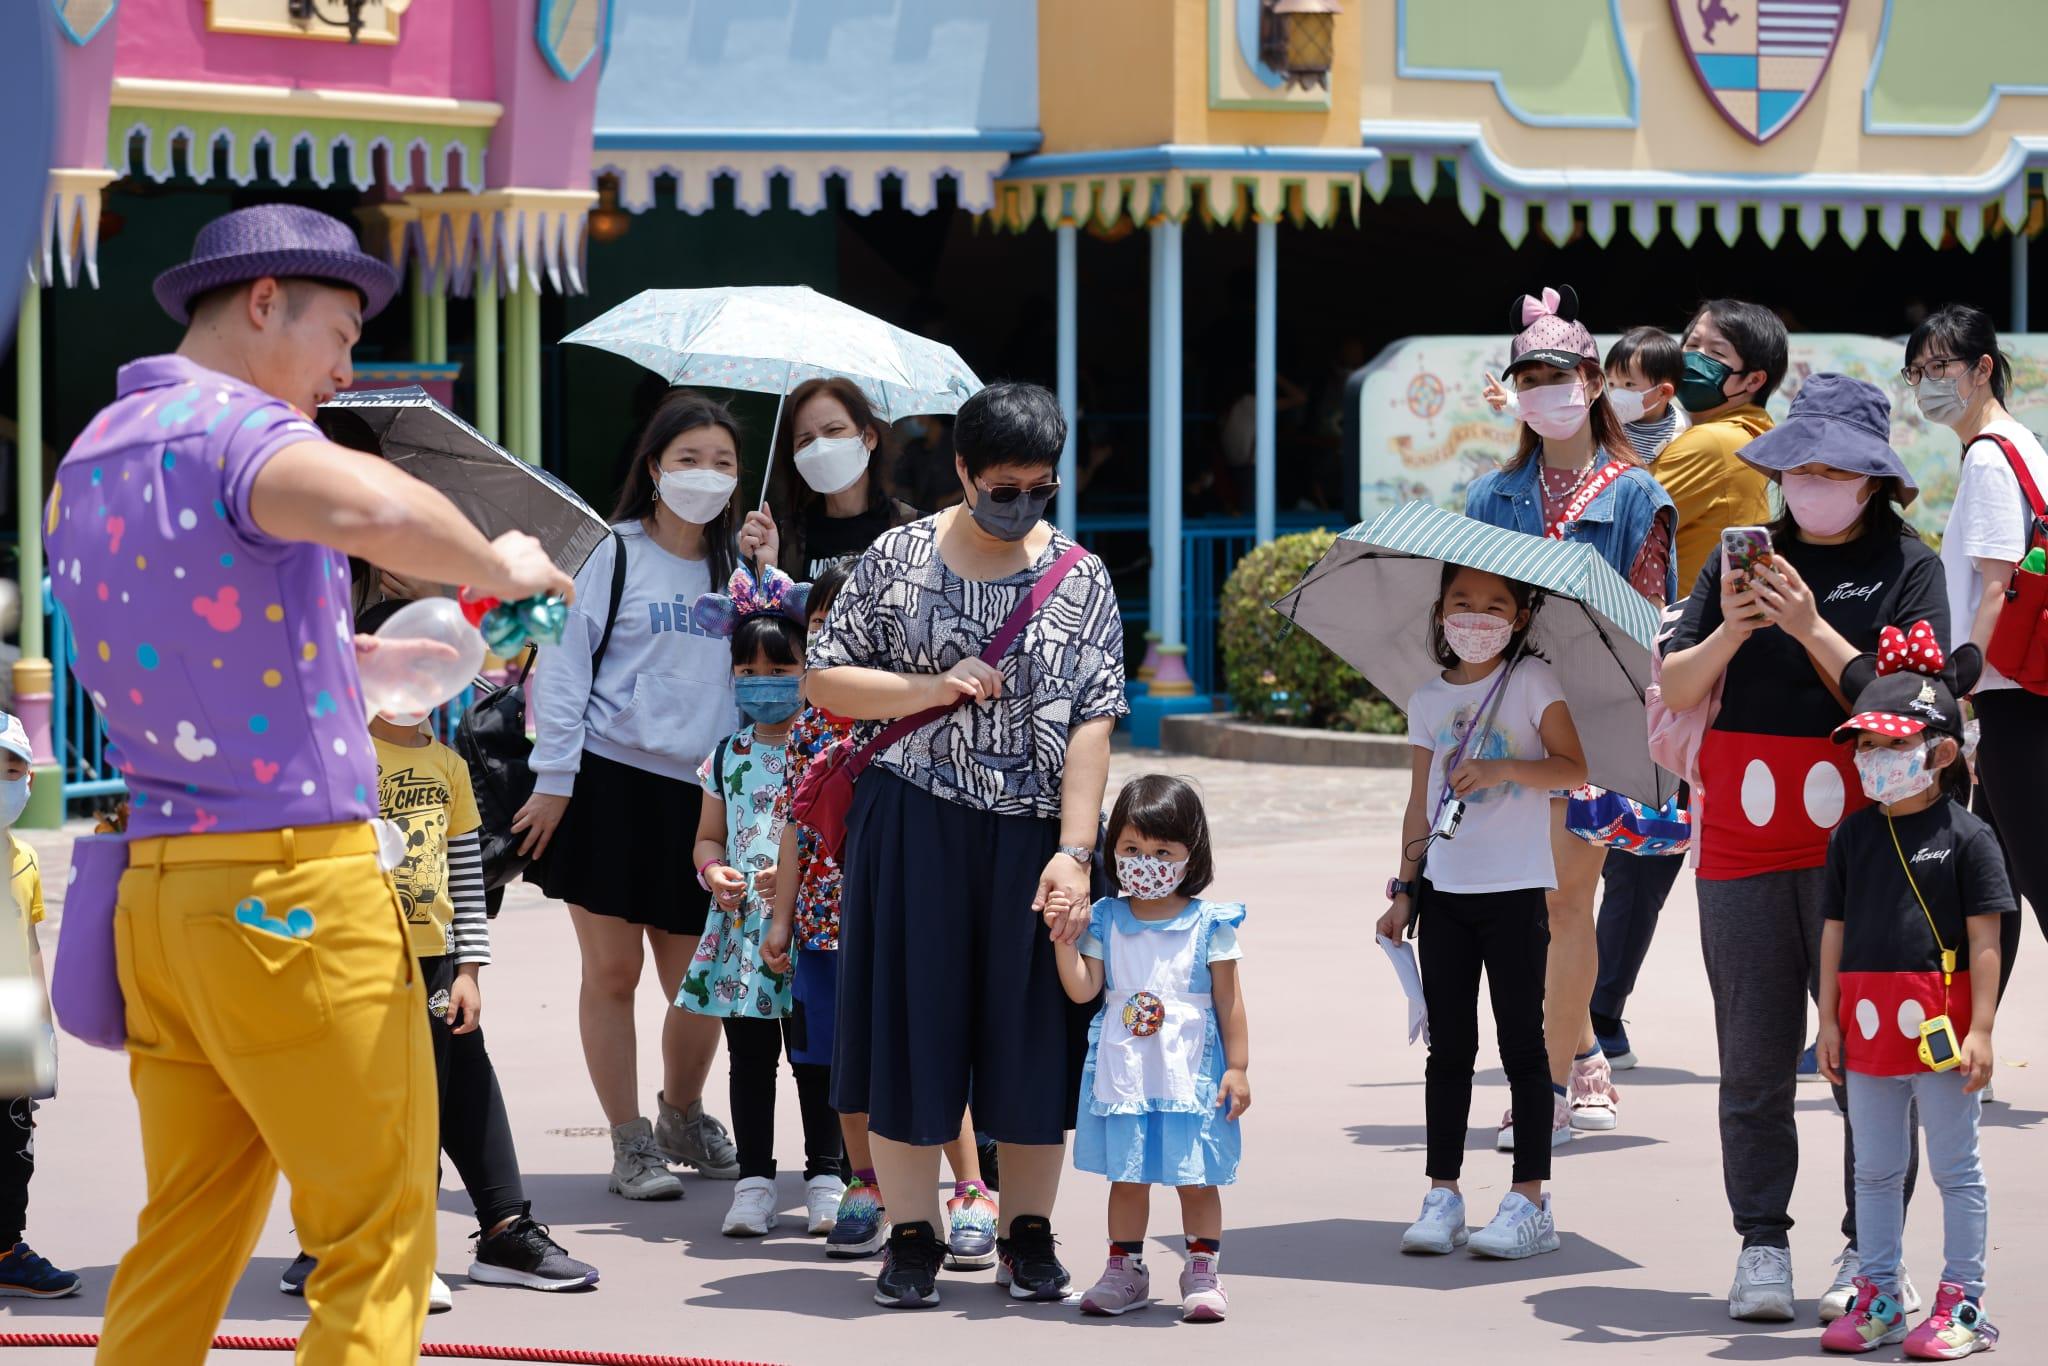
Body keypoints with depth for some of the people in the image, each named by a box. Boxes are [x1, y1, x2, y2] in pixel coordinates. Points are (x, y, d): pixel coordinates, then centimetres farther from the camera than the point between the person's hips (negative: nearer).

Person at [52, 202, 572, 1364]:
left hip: (158, 884, 9)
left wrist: (366, 657, 28)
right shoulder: (234, 428, -12)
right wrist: (501, 568, -16)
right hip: (294, 884, -9)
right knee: (375, 1240, -3)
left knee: (187, 1236, 13)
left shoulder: (88, 461, 17)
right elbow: (370, 507, -34)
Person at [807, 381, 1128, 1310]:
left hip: (1032, 833, 1)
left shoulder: (1080, 579, 1)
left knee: (1029, 1028, 4)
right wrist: (932, 689, -11)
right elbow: (823, 682, 3)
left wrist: (1074, 851, -14)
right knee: (912, 1020, 1)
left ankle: (1028, 1235, 15)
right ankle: (912, 1238, 10)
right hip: (914, 824, 0)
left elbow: (1091, 723, -5)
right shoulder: (897, 558, 1)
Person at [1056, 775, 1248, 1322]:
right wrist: (1065, 940, -15)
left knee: (1196, 1178, 3)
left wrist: (1238, 1067, -4)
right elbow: (1083, 989, -2)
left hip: (1191, 1075, -2)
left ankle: (1202, 1274, 13)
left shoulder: (1207, 924, -3)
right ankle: (1125, 1271, 21)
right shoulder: (1105, 920, 3)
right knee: (1127, 1177, 10)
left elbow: (1228, 1000, -1)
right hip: (1122, 1076, 2)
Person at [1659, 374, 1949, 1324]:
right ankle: (1761, 1246, 12)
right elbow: (1674, 691, 6)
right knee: (1753, 1064, 5)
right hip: (1744, 843, 3)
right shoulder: (1745, 557, 10)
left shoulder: (1907, 568, 2)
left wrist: (1811, 629, -19)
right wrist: (1728, 633, -12)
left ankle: (1868, 1253, 5)